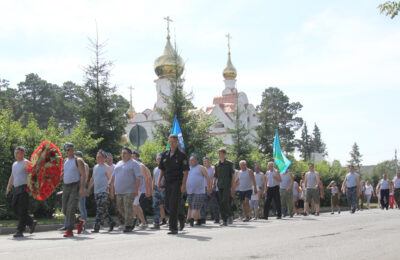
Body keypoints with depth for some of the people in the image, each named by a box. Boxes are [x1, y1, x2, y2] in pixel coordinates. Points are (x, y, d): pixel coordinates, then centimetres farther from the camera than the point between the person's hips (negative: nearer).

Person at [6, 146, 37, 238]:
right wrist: (8, 187, 22)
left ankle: (20, 231, -7)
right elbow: (12, 177, 28)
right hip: (16, 189, 8)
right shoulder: (14, 164, 20)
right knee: (15, 209, 6)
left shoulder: (25, 162, -5)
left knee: (22, 211, -8)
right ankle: (31, 223, 20)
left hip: (24, 188, -8)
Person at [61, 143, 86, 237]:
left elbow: (84, 175, -11)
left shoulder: (78, 160, -4)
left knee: (71, 209, -14)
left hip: (75, 186, -7)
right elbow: (63, 174, 28)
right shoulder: (65, 161, 16)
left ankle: (69, 230, -11)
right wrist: (62, 174, 4)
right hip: (66, 187, 7)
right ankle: (79, 223, 25)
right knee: (65, 210, 6)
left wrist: (82, 188, -20)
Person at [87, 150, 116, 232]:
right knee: (104, 210, 13)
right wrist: (88, 189, 18)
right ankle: (111, 223, 28)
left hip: (104, 192, -7)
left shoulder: (106, 167, -4)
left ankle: (96, 228, -16)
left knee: (100, 210, -13)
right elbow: (92, 179, 22)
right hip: (96, 192, 7)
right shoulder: (95, 167, 15)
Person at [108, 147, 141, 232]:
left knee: (128, 208, -9)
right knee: (120, 207, 10)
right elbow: (113, 176, 21)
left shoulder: (134, 164, -3)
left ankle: (128, 226, -4)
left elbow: (138, 178, -10)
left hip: (129, 191, -7)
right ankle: (131, 222, 24)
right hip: (119, 191, 7)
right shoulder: (119, 164, 18)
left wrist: (136, 189, -18)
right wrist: (111, 187, 14)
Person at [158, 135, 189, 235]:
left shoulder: (181, 155, -5)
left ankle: (173, 228, -6)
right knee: (167, 204, 9)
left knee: (174, 205, -10)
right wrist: (159, 181, 5)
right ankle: (181, 218, 33)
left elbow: (186, 171, -7)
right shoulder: (165, 155, 10)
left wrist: (183, 184, -16)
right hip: (167, 183, 6)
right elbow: (162, 169, 16)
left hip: (177, 183, -6)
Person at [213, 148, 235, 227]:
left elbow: (233, 175, 1)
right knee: (221, 204, 1)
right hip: (220, 186, 4)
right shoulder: (216, 165, 14)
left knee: (225, 202, -17)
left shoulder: (229, 163, 3)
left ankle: (230, 216, 3)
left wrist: (233, 186, -7)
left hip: (227, 186, -4)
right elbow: (215, 176, 16)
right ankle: (224, 220, 6)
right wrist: (213, 184, 0)